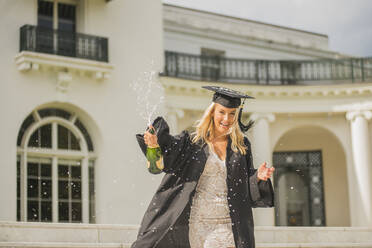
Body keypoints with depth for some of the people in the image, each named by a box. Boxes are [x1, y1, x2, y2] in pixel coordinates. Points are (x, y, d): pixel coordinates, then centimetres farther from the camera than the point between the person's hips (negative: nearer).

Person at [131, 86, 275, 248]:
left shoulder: (242, 145, 7)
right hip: (197, 221, 0)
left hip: (227, 225, 0)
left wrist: (258, 177, -9)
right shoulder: (195, 142, 2)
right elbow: (171, 148, -14)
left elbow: (247, 184, 12)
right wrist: (156, 142, -35)